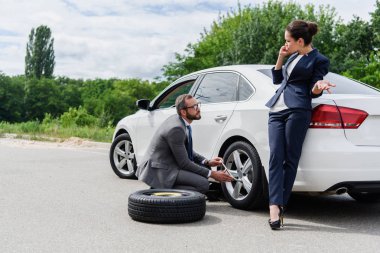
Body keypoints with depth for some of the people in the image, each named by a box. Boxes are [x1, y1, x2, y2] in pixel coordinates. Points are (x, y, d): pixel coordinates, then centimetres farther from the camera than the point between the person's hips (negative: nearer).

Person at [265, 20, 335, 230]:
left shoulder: (319, 61, 4)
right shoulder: (293, 56, 25)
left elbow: (312, 91, 2)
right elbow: (277, 79, 30)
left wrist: (319, 87, -21)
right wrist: (280, 58, 17)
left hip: (297, 111, -6)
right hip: (276, 110, 6)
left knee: (291, 159, -6)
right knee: (275, 157, -10)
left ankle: (279, 206, -4)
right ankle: (274, 207, -18)